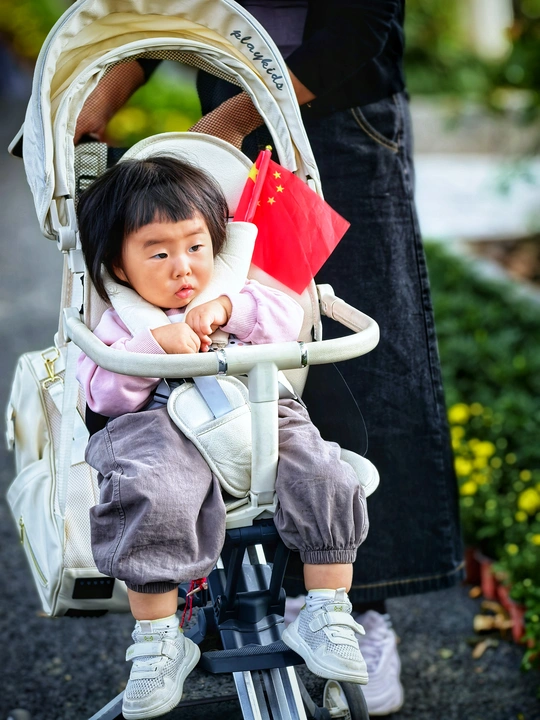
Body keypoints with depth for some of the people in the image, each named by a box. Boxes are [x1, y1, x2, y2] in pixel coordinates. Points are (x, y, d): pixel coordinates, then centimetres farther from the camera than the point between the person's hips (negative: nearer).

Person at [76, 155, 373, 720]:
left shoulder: (234, 292, 25)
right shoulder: (122, 321, 16)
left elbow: (288, 318, 8)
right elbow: (104, 393, 0)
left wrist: (227, 309, -7)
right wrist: (157, 342, -12)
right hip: (169, 429, -3)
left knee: (326, 480, -23)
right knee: (154, 499, -36)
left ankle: (326, 616, -8)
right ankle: (157, 640, -21)